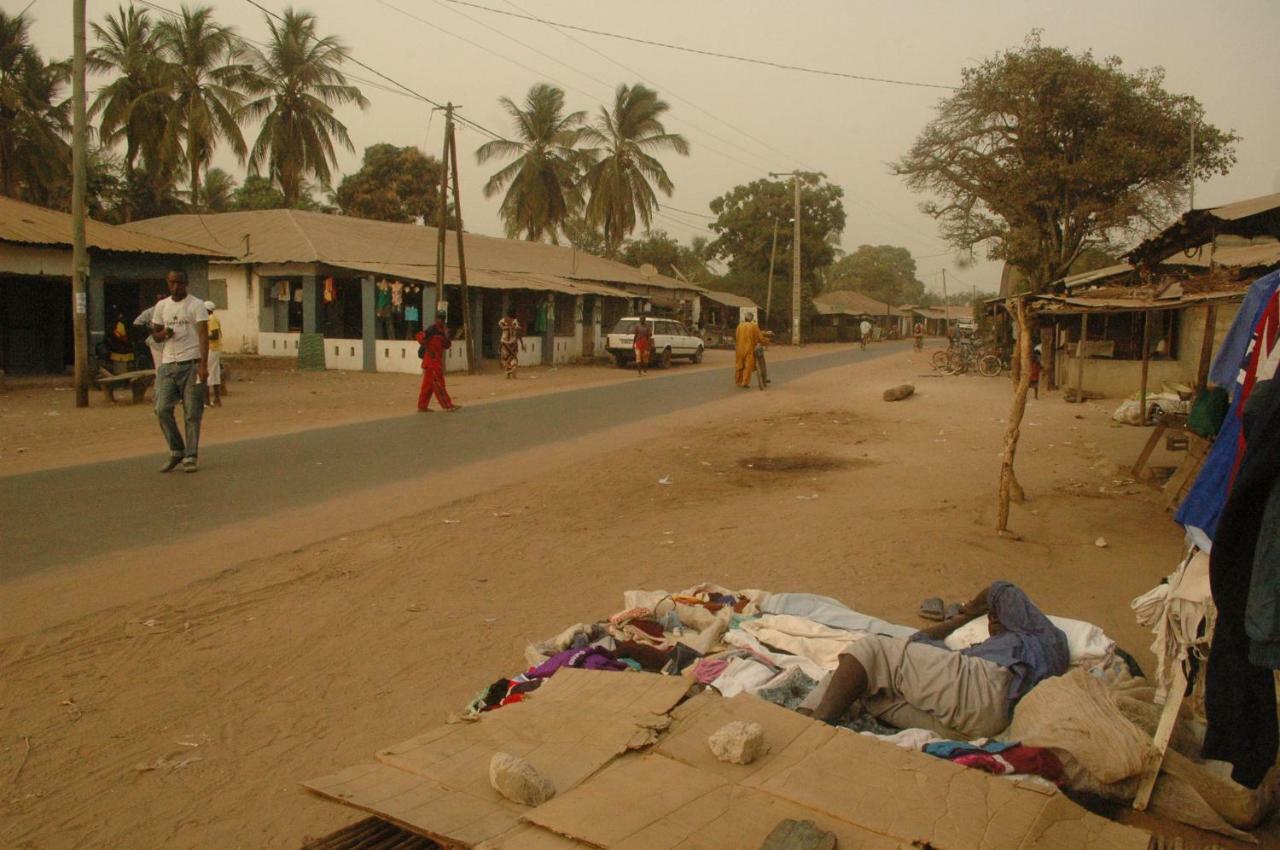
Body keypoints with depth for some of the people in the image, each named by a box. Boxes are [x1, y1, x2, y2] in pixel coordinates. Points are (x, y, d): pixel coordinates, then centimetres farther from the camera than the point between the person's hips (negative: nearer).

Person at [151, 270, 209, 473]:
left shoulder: (196, 305, -2)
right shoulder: (162, 306, 14)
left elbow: (203, 335, -10)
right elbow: (155, 334, 22)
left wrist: (203, 365, -21)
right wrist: (164, 334, -4)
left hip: (191, 364, -4)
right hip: (168, 364, 4)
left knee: (192, 414, -2)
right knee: (162, 409, -4)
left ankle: (190, 457, 6)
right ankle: (176, 451, 12)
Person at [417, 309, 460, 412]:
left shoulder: (444, 330, 14)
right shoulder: (432, 329, -11)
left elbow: (447, 345, 10)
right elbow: (420, 336, -22)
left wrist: (446, 336, -9)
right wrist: (428, 350, -22)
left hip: (438, 360, 9)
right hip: (431, 360, -9)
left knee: (428, 384, 11)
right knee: (438, 383, -7)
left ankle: (422, 406, 17)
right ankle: (448, 405, -8)